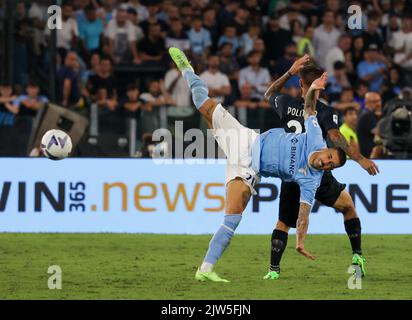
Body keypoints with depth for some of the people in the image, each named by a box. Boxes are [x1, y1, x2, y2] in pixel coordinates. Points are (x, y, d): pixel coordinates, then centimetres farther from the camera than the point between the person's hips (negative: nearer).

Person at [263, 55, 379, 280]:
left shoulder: (286, 104, 1)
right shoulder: (325, 112, -8)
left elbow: (268, 95, 24)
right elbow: (335, 137, -24)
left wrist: (290, 72, 22)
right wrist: (360, 159, -29)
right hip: (317, 176, -2)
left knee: (283, 223, 13)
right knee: (348, 207, 19)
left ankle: (273, 269, 0)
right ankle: (357, 257, 13)